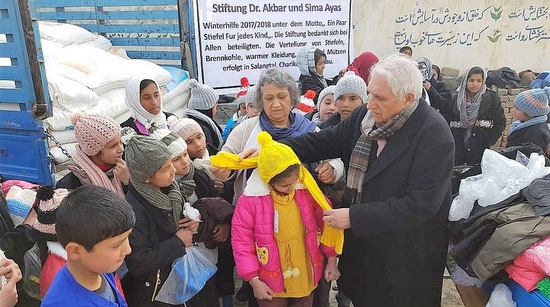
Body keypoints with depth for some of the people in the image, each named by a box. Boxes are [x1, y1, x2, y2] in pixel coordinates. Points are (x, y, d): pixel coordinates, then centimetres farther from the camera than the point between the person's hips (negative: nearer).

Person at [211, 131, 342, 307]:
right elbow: (241, 243, -11)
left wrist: (332, 260, 6)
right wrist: (254, 281, -9)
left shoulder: (307, 190, -11)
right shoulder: (250, 201, -18)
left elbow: (326, 222, 1)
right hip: (271, 285, -2)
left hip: (307, 278, 3)